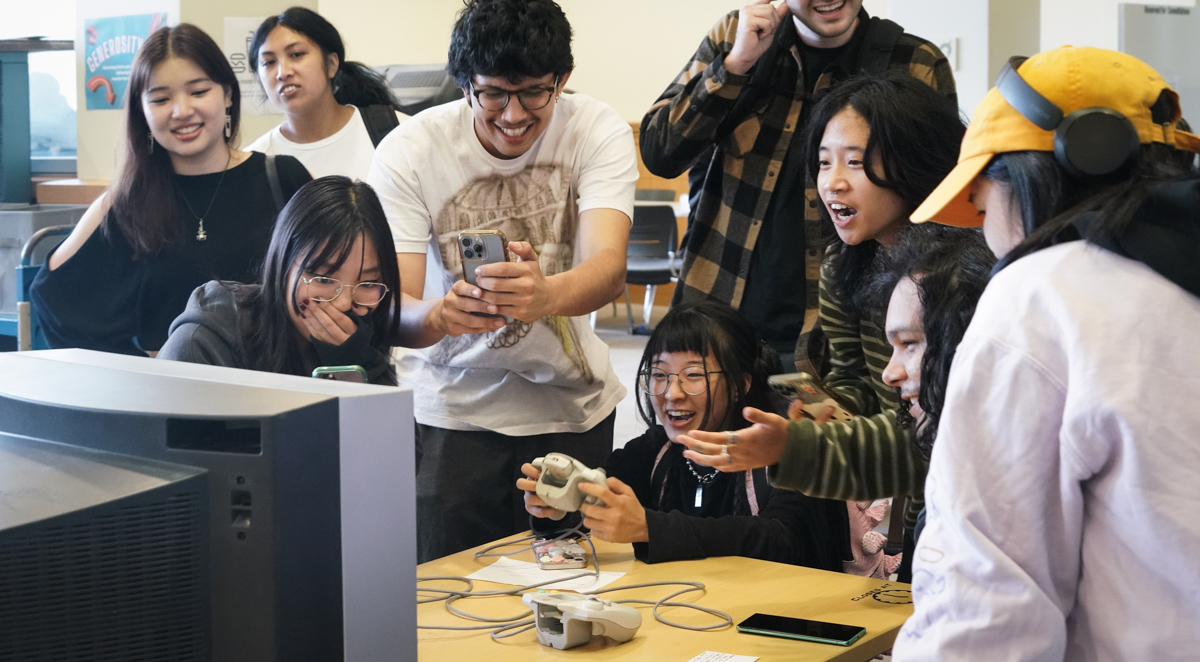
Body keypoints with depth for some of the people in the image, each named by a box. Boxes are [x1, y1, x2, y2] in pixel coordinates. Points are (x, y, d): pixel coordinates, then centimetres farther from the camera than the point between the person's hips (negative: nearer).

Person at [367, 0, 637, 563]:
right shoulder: (407, 151, -14)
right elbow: (391, 311, -20)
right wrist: (438, 315, -44)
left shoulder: (598, 131, -13)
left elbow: (609, 268, -28)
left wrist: (546, 295, -51)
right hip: (451, 406, -1)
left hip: (571, 405, 1)